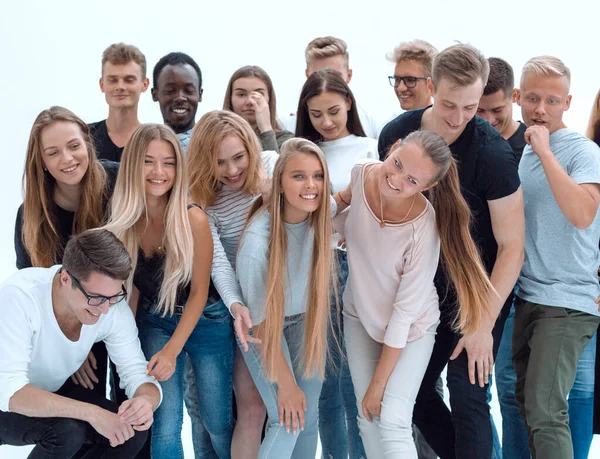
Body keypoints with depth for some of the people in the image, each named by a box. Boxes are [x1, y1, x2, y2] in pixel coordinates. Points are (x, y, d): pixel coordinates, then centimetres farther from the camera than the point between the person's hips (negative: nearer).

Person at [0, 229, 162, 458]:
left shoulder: (114, 308, -20)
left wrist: (146, 400, -40)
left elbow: (137, 373, -16)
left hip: (53, 394, 5)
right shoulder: (20, 296, -35)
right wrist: (91, 413, -47)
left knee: (133, 429, -15)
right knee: (68, 430, -32)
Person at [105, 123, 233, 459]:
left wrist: (171, 350, -17)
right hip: (154, 322, 3)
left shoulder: (193, 219, -24)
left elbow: (199, 292, -16)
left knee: (218, 423, 8)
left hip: (205, 322, -2)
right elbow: (132, 283, 1)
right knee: (165, 424, -3)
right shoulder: (124, 220, -13)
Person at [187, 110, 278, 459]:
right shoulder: (204, 203, -11)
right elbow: (217, 261, -22)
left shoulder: (272, 165, -2)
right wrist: (236, 306, -38)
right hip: (249, 307, -3)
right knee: (253, 406, -6)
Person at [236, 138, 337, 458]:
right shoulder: (257, 240, -34)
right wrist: (285, 383, -16)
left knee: (309, 415, 6)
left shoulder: (326, 213, -21)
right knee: (287, 421, -10)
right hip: (262, 325, -4)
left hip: (307, 318, 4)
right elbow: (262, 319, -22)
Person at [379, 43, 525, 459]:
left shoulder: (492, 152, -22)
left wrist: (485, 324, -19)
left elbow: (512, 247, -18)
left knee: (466, 396, -9)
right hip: (427, 285, 5)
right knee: (413, 391, 10)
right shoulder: (396, 135, -9)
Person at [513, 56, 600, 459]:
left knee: (545, 412, -15)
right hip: (527, 297, 8)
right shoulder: (522, 151, 11)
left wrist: (544, 151, -24)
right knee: (527, 404, 13)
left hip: (567, 302, -7)